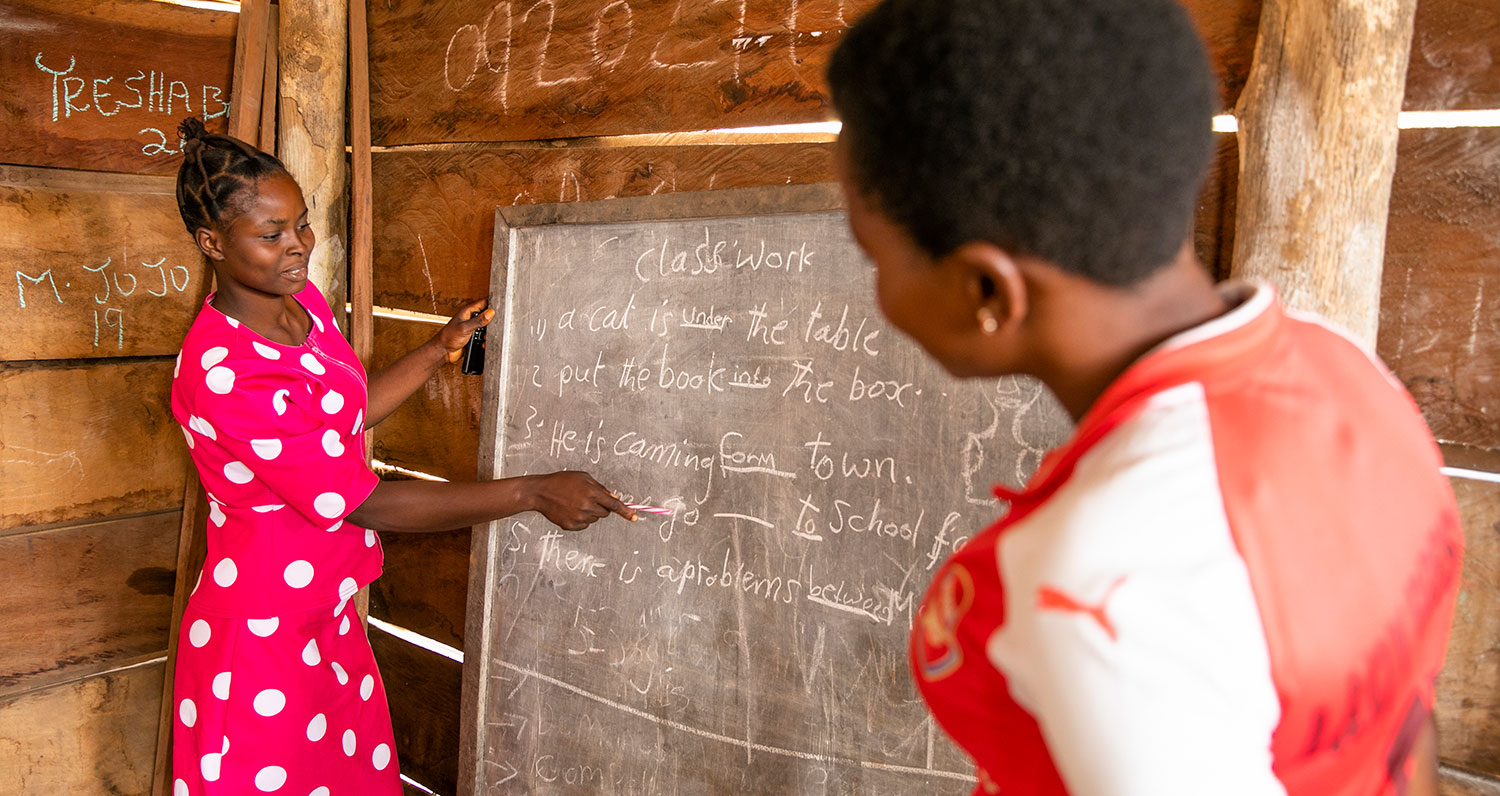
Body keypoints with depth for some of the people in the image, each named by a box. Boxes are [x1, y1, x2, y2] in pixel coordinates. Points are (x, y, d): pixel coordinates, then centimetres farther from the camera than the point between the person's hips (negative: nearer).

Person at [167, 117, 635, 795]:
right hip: (262, 637, -8)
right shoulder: (221, 373, -28)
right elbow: (360, 502, -26)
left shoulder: (303, 300, 0)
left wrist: (442, 349, 7)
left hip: (327, 613, 8)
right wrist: (536, 493, -24)